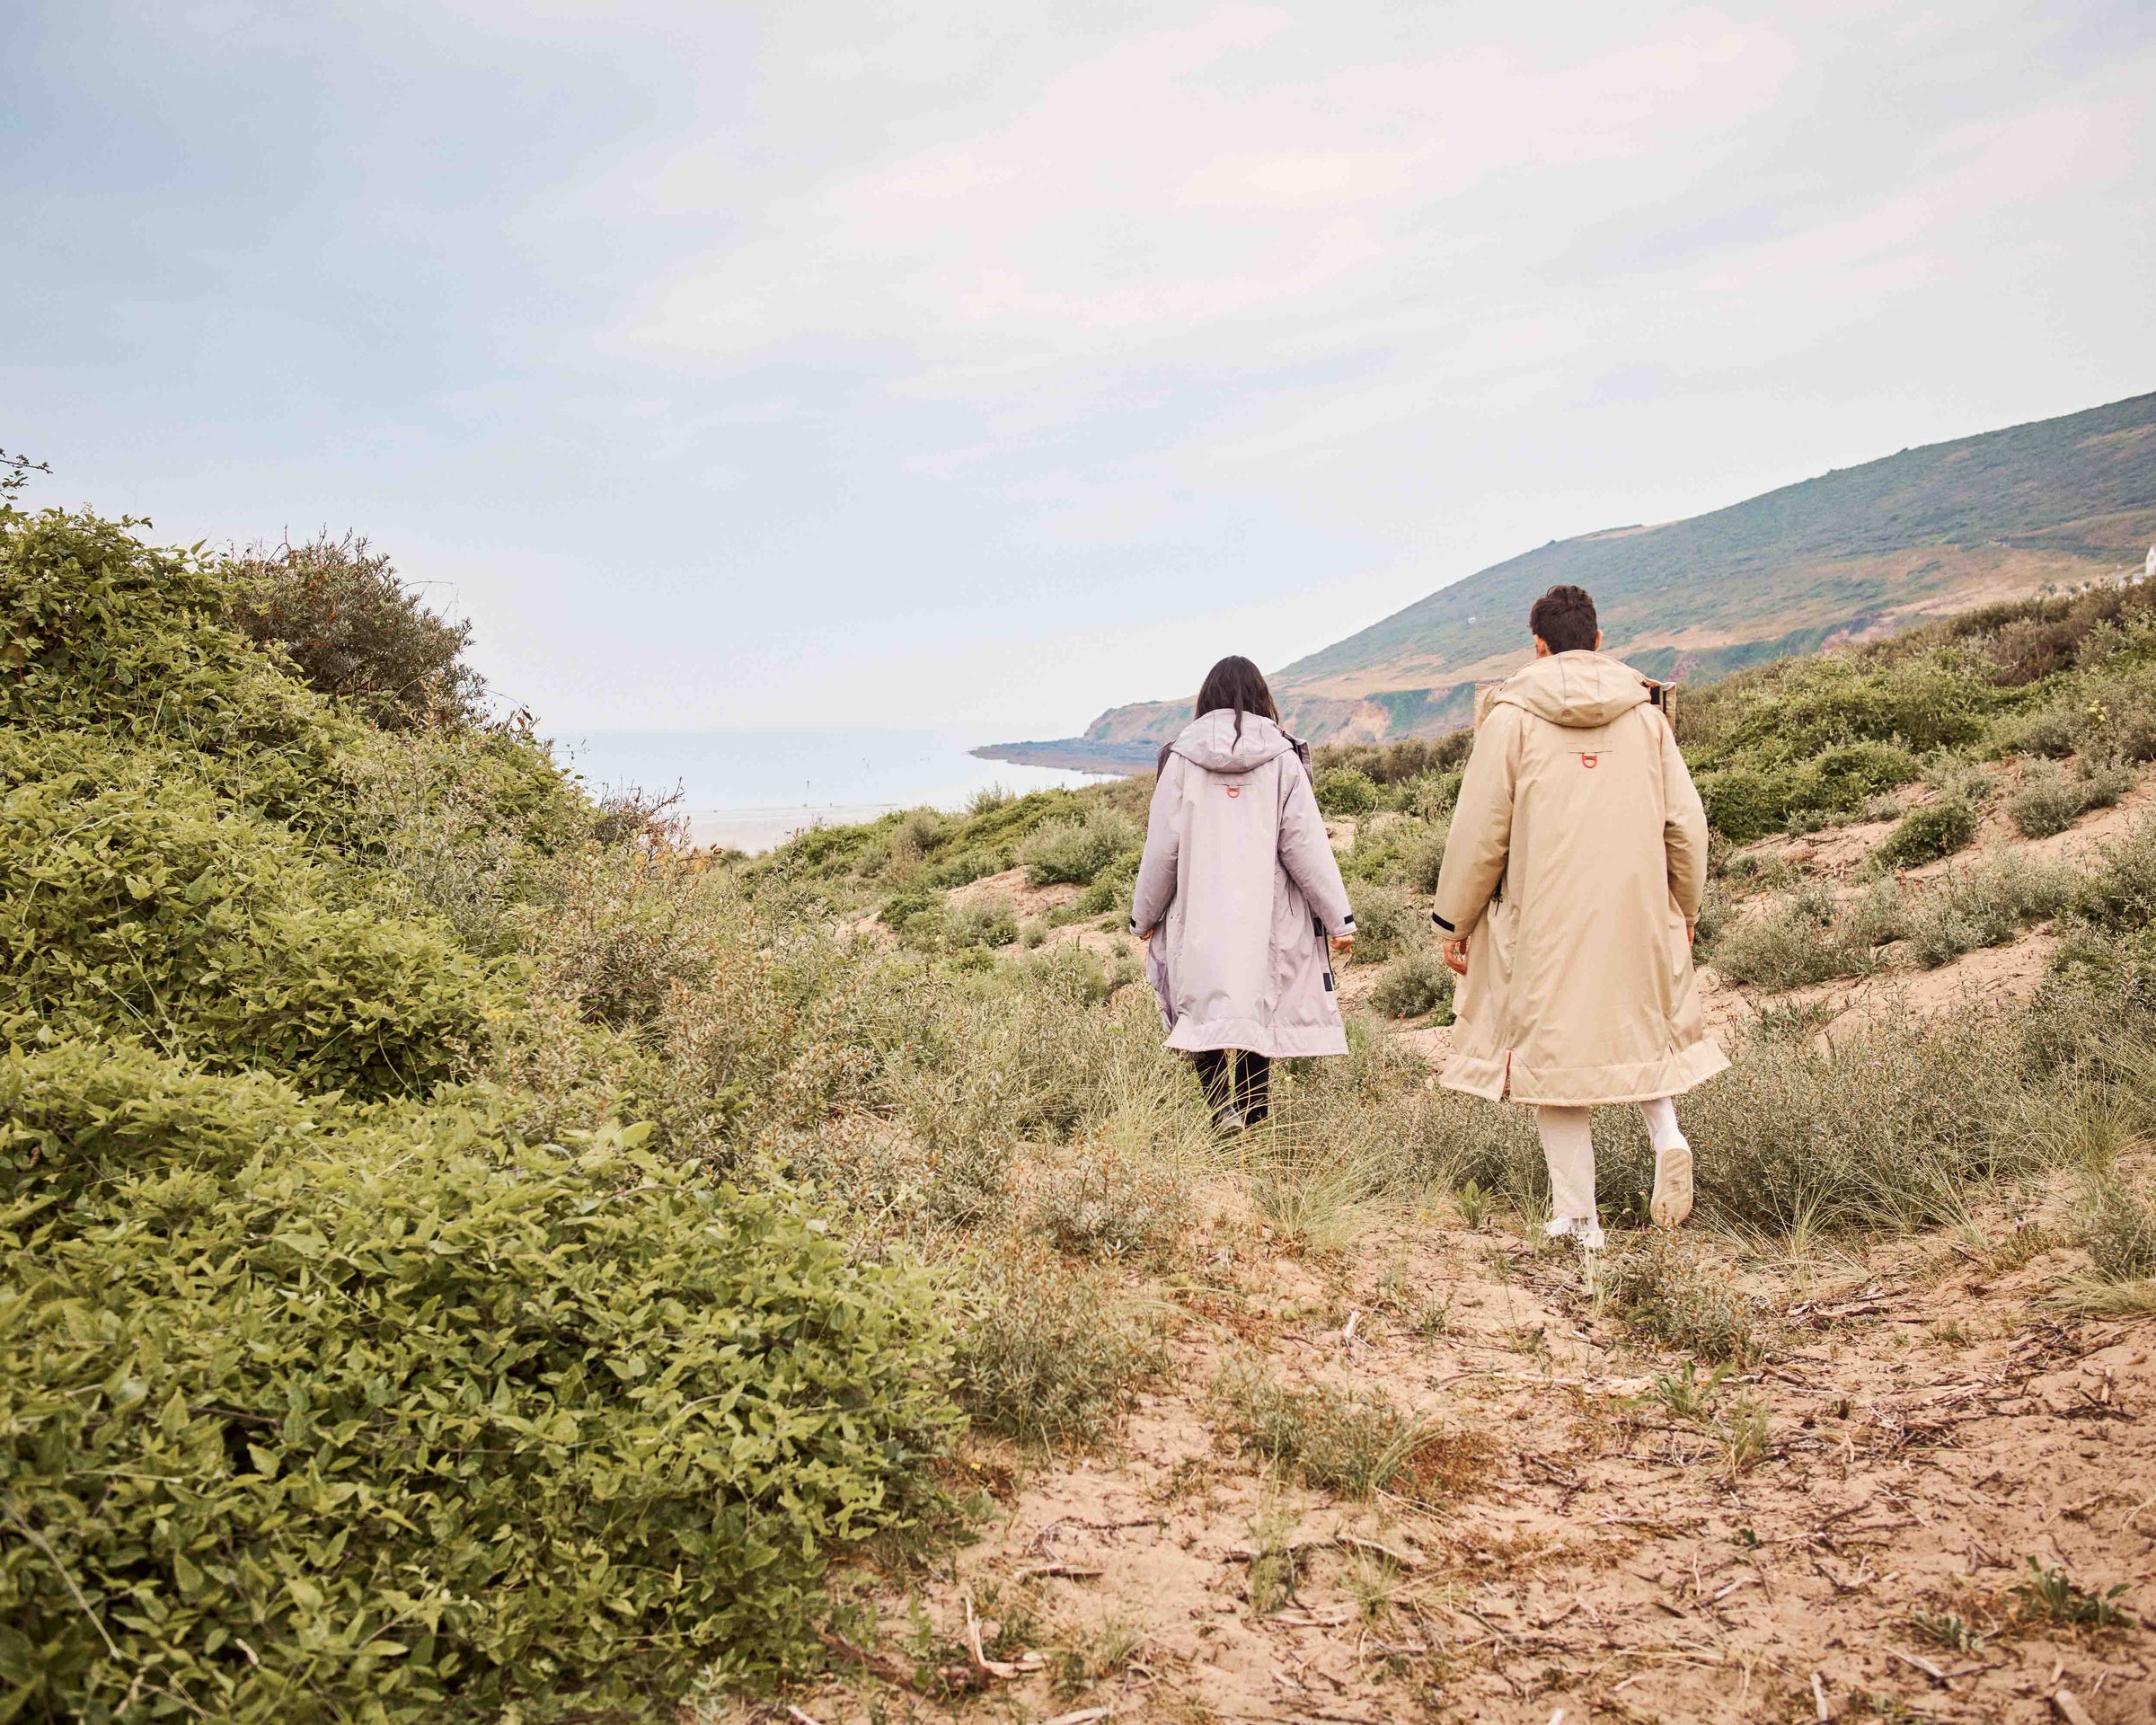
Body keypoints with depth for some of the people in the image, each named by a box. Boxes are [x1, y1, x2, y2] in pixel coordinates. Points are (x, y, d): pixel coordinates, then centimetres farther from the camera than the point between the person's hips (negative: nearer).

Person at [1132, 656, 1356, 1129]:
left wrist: (1143, 917, 13)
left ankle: (1223, 1106, -16)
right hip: (1268, 922, 1)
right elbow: (1306, 846, -4)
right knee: (1260, 1014, 10)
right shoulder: (1283, 759, -2)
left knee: (1204, 1013, 5)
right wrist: (1340, 918, 3)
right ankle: (1255, 1119, 14)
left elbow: (1161, 848, 1)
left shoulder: (1182, 758, -1)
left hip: (1200, 921, 0)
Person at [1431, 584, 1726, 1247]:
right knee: (1640, 1020, 24)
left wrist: (1455, 920, 5)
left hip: (1545, 921, -3)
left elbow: (1479, 829, -5)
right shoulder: (1646, 713, 5)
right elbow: (1685, 823, 6)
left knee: (1553, 1044, 5)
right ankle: (1666, 1134, -2)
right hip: (1636, 912, 3)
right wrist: (1685, 907, 21)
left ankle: (1579, 1217, 6)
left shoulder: (1512, 714, -4)